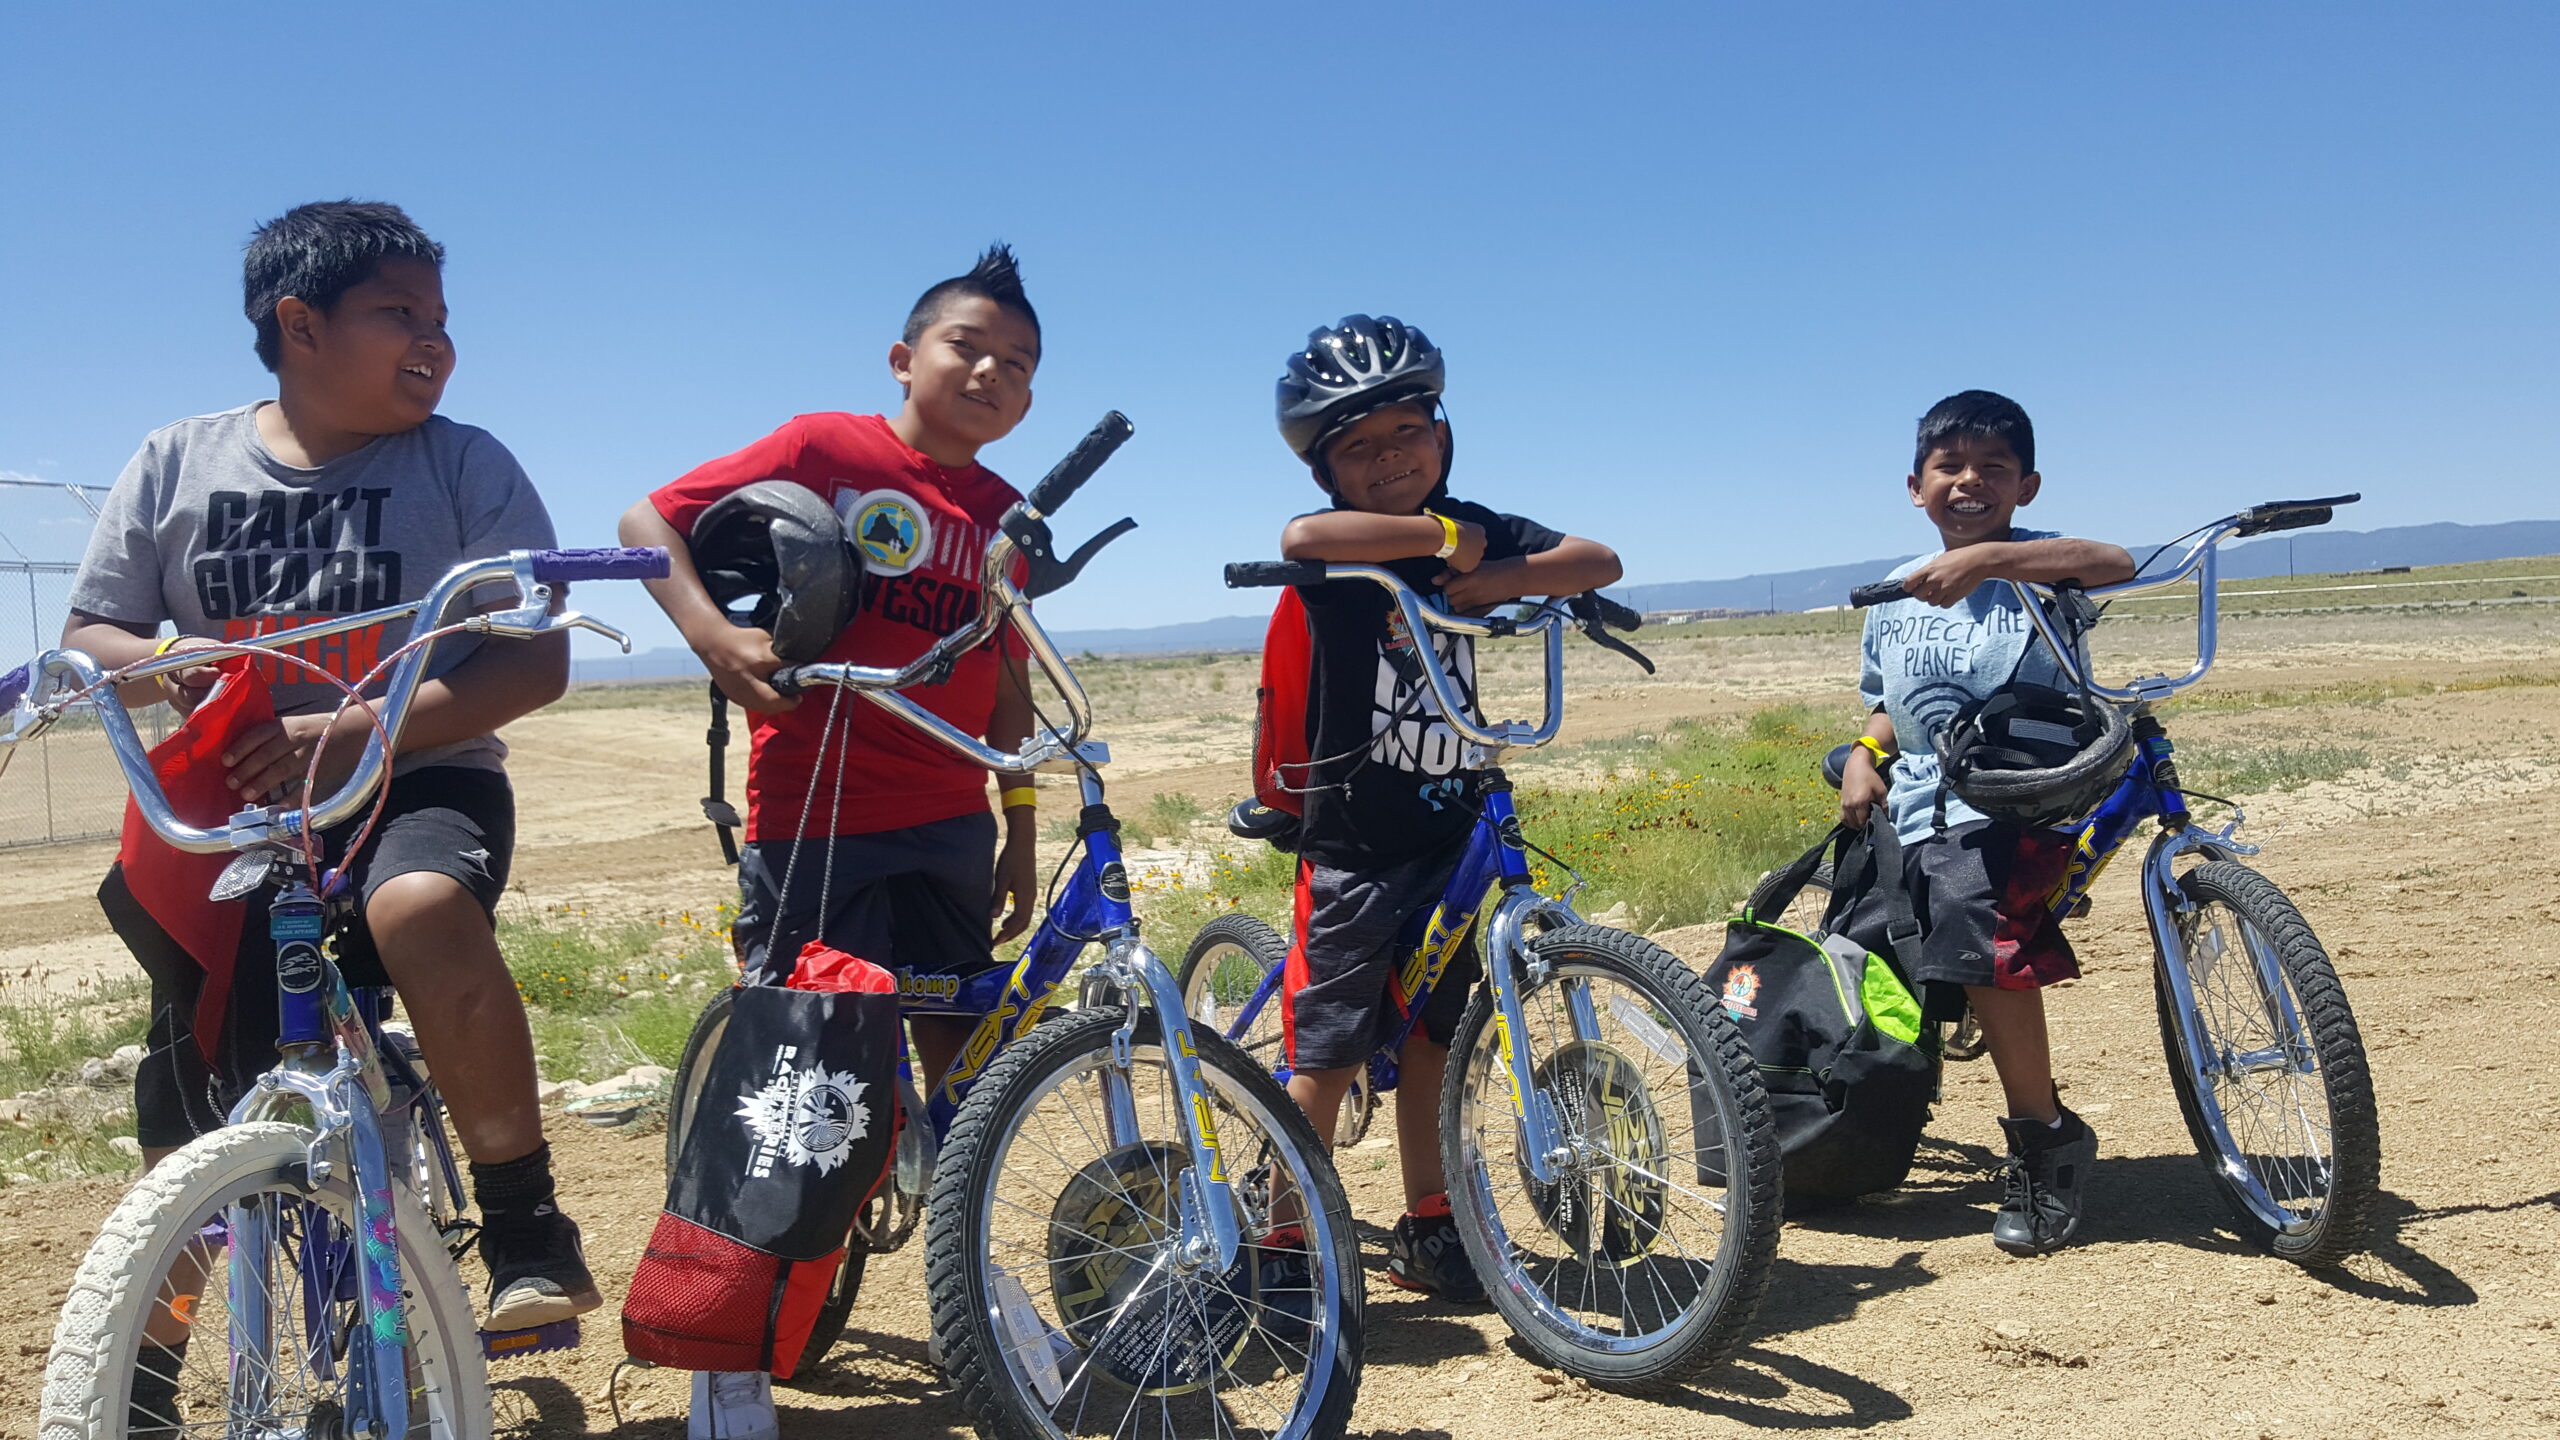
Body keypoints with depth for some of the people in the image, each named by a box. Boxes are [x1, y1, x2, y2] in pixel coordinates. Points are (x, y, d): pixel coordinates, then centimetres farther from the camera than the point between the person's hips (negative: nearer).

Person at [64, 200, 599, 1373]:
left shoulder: (467, 466, -4)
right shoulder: (179, 463, 5)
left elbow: (535, 660, -11)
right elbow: (87, 635, 9)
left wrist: (355, 735, -25)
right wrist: (164, 665, -17)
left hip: (421, 783, -3)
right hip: (235, 805, 3)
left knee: (421, 908, -38)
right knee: (191, 1097, -1)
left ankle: (525, 1227, -24)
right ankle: (146, 1365, 26)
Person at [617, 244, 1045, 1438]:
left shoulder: (1003, 514, 11)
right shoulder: (825, 447, -3)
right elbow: (649, 519, -4)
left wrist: (1021, 840, 16)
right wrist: (711, 633, -22)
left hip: (946, 825, 5)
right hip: (812, 816, -5)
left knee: (958, 1060, 10)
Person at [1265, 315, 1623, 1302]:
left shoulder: (1474, 533, 6)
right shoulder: (1338, 555, -10)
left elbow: (1599, 562, -1)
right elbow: (1300, 536, -34)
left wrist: (1499, 576, -18)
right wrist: (1440, 535, -26)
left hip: (1449, 838, 5)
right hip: (1351, 843, -5)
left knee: (1428, 1038, 14)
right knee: (1328, 1054, -1)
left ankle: (1426, 1230, 28)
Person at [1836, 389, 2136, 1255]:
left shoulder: (2033, 563, -2)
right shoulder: (1896, 598, 14)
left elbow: (2115, 564, -25)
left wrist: (1987, 557, -35)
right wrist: (1864, 756, 5)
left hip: (2014, 805, -6)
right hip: (1917, 815, 7)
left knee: (1981, 940, -31)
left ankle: (2046, 1138, -12)